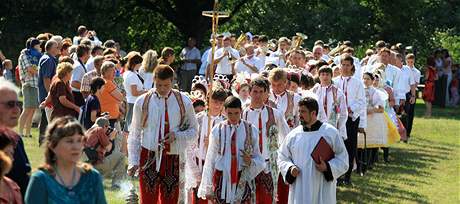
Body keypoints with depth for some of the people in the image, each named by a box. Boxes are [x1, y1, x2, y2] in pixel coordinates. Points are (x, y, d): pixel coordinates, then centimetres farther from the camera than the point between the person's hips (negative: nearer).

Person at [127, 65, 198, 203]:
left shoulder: (183, 102, -1)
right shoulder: (142, 102, -2)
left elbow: (193, 130, 9)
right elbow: (134, 135, 4)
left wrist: (176, 135, -12)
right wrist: (133, 162, -4)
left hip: (173, 159, 1)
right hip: (149, 158, -1)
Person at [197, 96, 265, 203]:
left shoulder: (251, 130, 4)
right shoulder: (217, 130, 2)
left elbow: (259, 159, 9)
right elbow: (210, 159, 5)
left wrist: (251, 162, -16)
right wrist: (207, 189, 4)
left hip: (243, 181, 0)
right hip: (222, 181, 0)